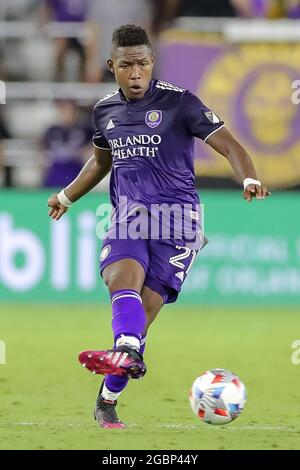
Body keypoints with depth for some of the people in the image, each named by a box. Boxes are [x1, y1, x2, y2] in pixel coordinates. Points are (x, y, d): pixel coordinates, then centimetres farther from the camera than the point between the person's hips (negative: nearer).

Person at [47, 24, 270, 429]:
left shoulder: (179, 102, -4)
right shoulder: (106, 110, 12)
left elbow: (228, 145, -8)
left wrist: (249, 179, -27)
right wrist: (67, 196, 37)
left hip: (176, 221, -3)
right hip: (127, 219, 3)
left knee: (142, 314, -10)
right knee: (123, 282, -28)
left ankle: (108, 400, -1)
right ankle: (128, 355, -55)